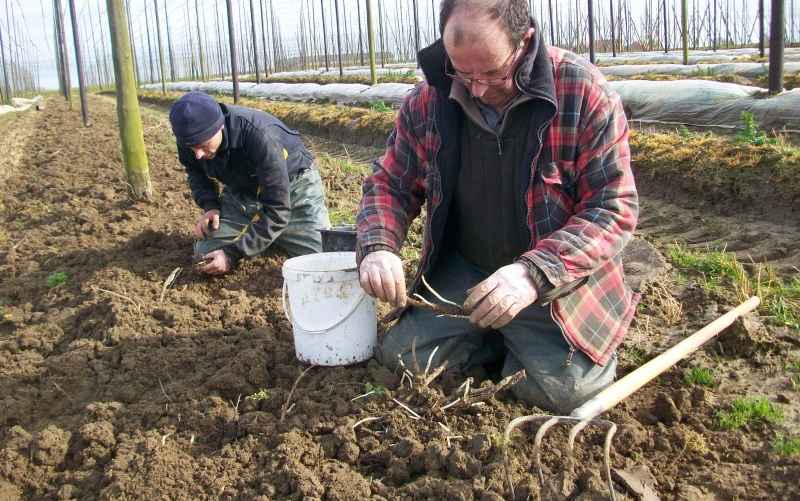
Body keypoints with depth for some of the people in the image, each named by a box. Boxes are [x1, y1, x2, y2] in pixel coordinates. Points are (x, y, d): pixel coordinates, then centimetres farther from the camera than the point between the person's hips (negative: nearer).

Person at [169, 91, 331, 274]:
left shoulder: (260, 136, -38)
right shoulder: (192, 136, -19)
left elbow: (277, 210, -34)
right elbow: (196, 173, 8)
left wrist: (233, 253, -33)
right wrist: (210, 206, -12)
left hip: (293, 186, -4)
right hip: (240, 189, 5)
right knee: (206, 256, -8)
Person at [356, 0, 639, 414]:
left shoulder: (584, 94, -18)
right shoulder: (429, 101, -7)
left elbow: (615, 207, -17)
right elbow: (390, 184, 5)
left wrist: (535, 273, -32)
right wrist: (377, 247, -18)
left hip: (556, 281, -3)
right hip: (462, 271, 4)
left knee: (565, 388, -22)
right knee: (399, 355, -9)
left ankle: (537, 339, 13)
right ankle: (509, 340, 14)